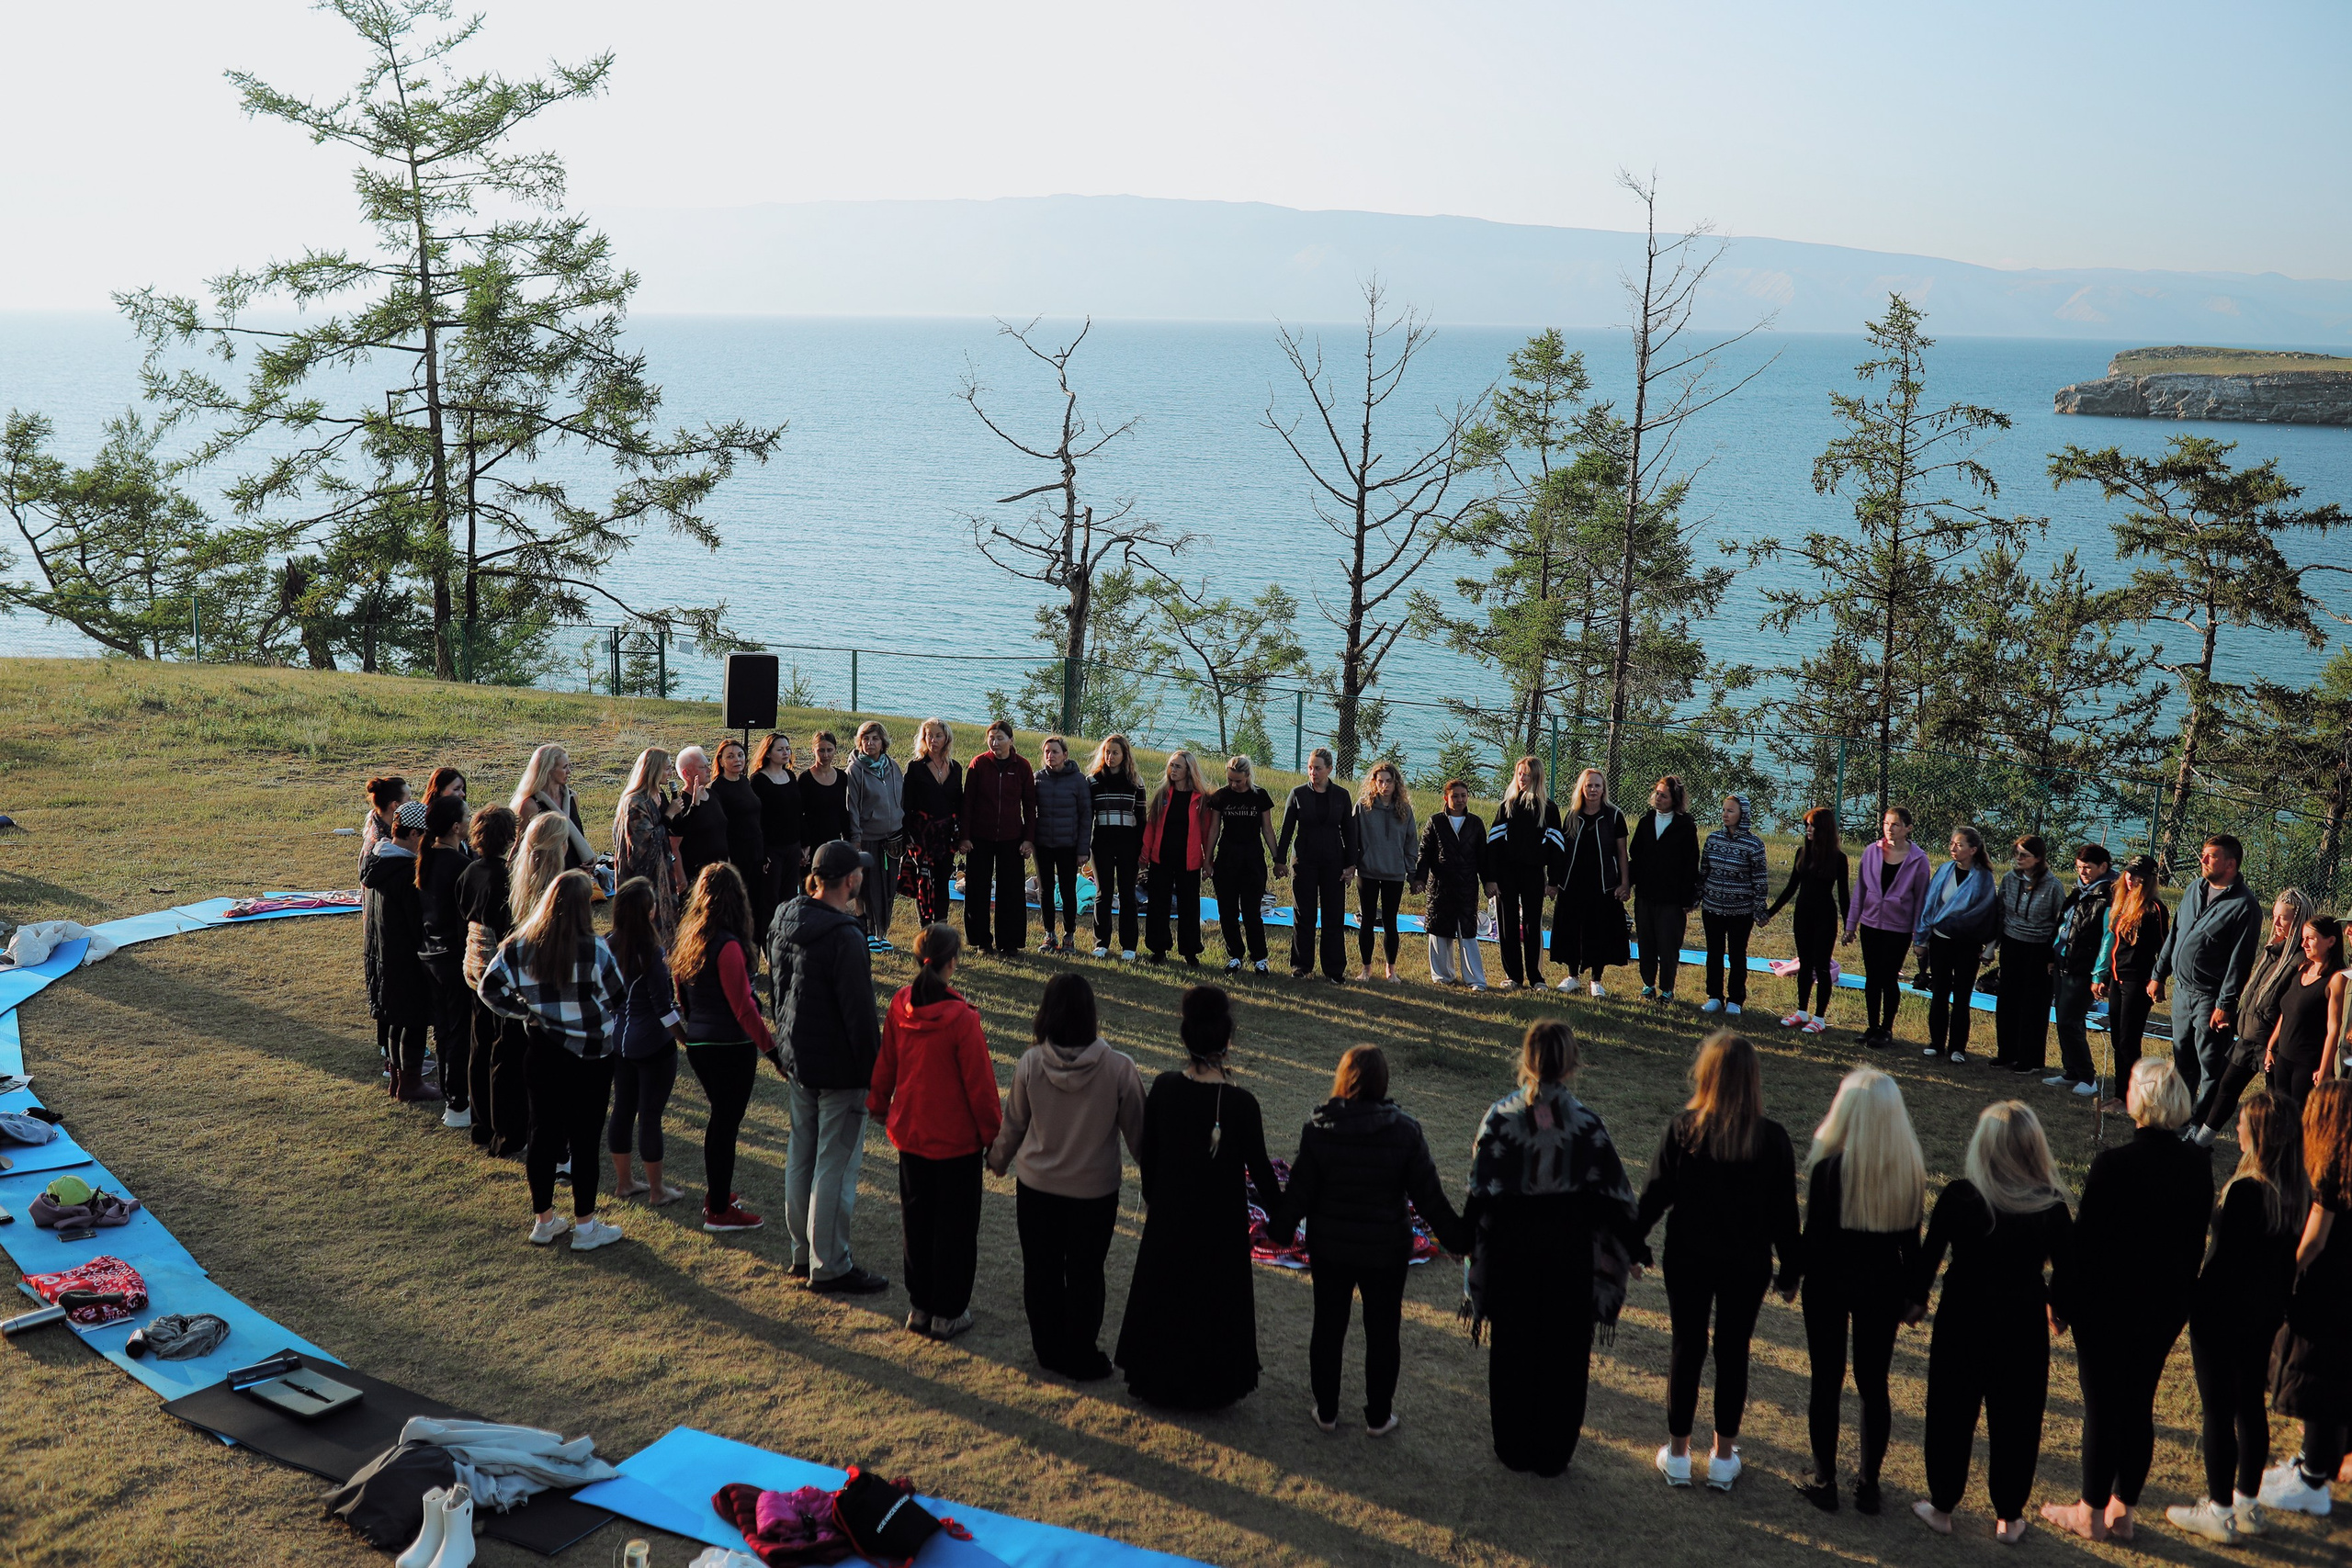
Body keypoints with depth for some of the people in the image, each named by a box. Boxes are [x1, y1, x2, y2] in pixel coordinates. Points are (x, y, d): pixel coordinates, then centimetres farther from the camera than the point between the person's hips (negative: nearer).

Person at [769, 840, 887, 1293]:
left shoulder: (785, 922, 2)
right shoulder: (844, 938, -25)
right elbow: (860, 1014, -22)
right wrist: (877, 1073, -13)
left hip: (798, 1061, 9)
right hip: (839, 1069, -9)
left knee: (801, 1156, 18)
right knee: (835, 1165, 1)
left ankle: (803, 1251, 31)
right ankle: (829, 1267, 9)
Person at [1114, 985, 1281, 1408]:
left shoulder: (1163, 1087, -12)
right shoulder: (1239, 1103, -23)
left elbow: (1147, 1154, -1)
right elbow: (1259, 1168, -14)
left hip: (1168, 1213, 3)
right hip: (1220, 1219, -3)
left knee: (1163, 1293, 21)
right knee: (1213, 1297, 16)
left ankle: (1157, 1381, 36)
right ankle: (1209, 1385, 31)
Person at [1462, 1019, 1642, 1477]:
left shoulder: (1499, 1116, -14)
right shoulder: (1585, 1122, -14)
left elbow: (1480, 1190, -11)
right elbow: (1612, 1194, -8)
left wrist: (1471, 1244, 1)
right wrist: (1629, 1249, 5)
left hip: (1510, 1246, 1)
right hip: (1570, 1249, 0)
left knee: (1512, 1351, 17)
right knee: (1563, 1353, 15)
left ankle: (1514, 1450, 29)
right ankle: (1552, 1454, 25)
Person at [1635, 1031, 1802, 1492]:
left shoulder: (1682, 1129, -15)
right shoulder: (1772, 1138, -13)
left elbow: (1655, 1195, -9)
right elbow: (1784, 1213, -6)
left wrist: (1632, 1245, 6)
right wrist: (1790, 1270, 7)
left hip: (1689, 1259, 0)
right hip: (1747, 1264, 0)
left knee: (1687, 1348, 13)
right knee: (1733, 1352, 14)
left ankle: (1678, 1454, 22)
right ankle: (1724, 1456, 24)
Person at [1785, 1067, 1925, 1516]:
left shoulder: (1828, 1167, -20)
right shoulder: (1911, 1168, -7)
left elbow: (1813, 1235, -13)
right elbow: (1911, 1239, 2)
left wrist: (1791, 1274, 4)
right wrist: (1909, 1293, 14)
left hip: (1830, 1281, -3)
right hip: (1883, 1283, 3)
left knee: (1826, 1381, 10)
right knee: (1874, 1384, 14)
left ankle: (1824, 1482, 19)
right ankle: (1869, 1484, 23)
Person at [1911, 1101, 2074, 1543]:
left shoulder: (1958, 1196, -17)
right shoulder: (2052, 1207, -13)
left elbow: (1930, 1254, -7)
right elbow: (2068, 1269, -1)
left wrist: (1917, 1298, 10)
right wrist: (2059, 1313, 18)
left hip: (1963, 1321, -1)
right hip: (2024, 1325, 1)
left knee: (1952, 1414, 15)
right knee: (2016, 1420, 16)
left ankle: (1942, 1507, 28)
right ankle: (2009, 1517, 28)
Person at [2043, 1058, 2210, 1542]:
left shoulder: (2112, 1165, -23)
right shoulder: (2197, 1167, -5)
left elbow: (2083, 1237, -17)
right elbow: (2197, 1241, 5)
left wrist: (2061, 1299, -5)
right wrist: (2179, 1298, 17)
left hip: (2106, 1305, -5)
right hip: (2166, 1309, 5)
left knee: (2102, 1407, 8)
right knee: (2139, 1406, 17)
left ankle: (2091, 1513, 20)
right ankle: (2123, 1511, 28)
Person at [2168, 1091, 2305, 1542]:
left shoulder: (2245, 1191, -26)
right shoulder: (2296, 1191, -2)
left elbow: (2225, 1259, -22)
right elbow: (2289, 1260, 9)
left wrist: (2192, 1302, -10)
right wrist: (2278, 1309, 20)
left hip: (2223, 1315, -8)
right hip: (2264, 1314, 8)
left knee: (2218, 1411, 5)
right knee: (2251, 1404, 19)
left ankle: (2219, 1513, 15)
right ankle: (2247, 1505, 31)